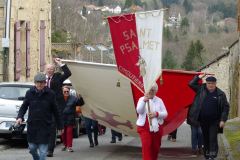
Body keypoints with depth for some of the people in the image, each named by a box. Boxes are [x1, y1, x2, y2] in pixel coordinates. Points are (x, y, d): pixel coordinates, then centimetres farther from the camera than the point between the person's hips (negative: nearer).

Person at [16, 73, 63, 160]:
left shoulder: (50, 94, -4)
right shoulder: (30, 93, 0)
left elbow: (55, 111, 1)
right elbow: (24, 106, 4)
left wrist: (60, 126, 4)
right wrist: (20, 117, -15)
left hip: (45, 126, -2)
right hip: (32, 125, 2)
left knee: (43, 150, -5)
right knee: (32, 148, 9)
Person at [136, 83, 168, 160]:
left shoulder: (159, 100, 4)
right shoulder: (142, 99, 1)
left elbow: (165, 114, 0)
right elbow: (139, 111, -15)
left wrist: (156, 114, -19)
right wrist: (144, 101, -30)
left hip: (157, 127, 2)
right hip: (144, 127, -2)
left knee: (155, 147, 10)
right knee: (146, 145, -17)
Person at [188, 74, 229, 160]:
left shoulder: (220, 94, -4)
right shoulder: (201, 90, 3)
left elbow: (226, 107, -2)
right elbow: (191, 84, 8)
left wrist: (223, 120, -9)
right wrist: (198, 77, -1)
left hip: (214, 121, -3)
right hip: (203, 120, 3)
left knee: (213, 138, -9)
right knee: (205, 138, 12)